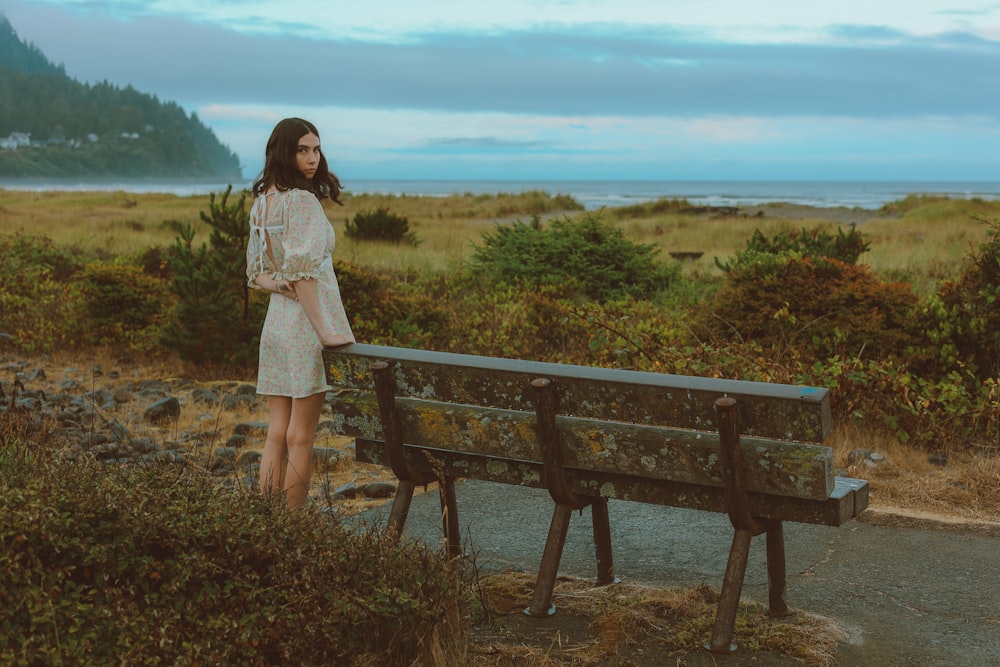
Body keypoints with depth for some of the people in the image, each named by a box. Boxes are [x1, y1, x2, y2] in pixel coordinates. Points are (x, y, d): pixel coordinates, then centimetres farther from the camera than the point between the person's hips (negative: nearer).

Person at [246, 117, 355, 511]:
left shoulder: (262, 201, 12)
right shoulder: (302, 200, -14)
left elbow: (256, 272, 15)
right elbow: (301, 271, -21)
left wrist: (277, 283, -3)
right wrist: (325, 331, -20)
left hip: (276, 319, 8)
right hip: (305, 320, -8)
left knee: (277, 433, 10)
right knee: (300, 437, 0)